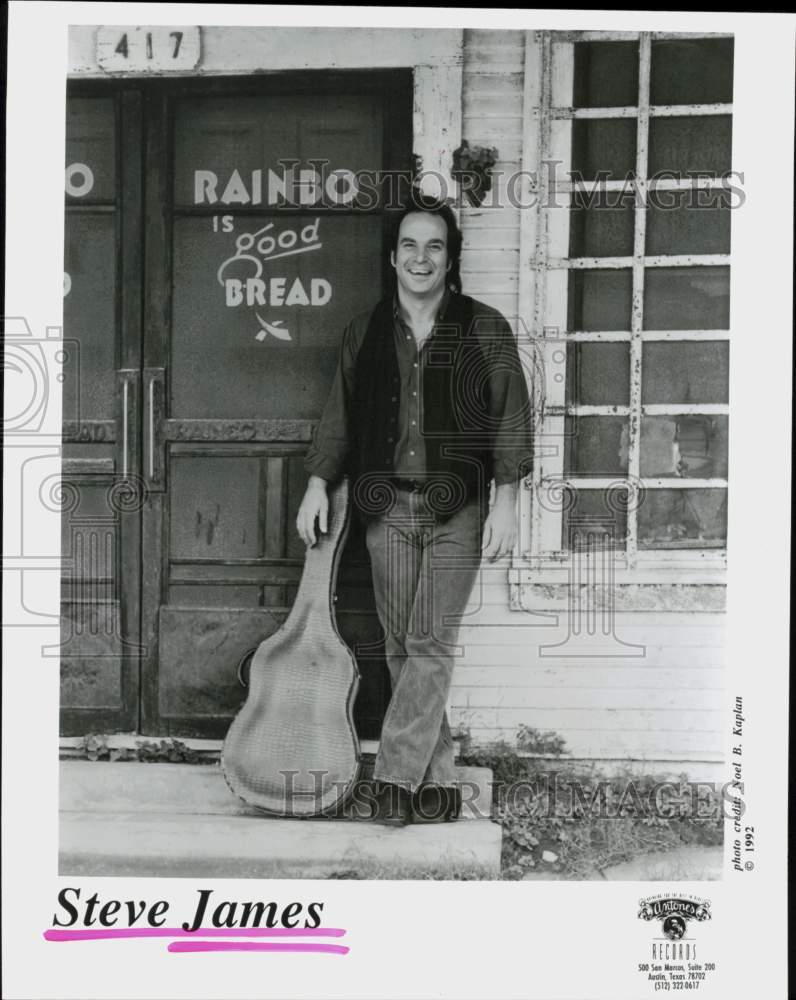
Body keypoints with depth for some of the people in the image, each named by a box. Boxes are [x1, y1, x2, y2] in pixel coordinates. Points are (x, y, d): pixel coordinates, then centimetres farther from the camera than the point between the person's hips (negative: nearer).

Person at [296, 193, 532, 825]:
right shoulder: (365, 332, 10)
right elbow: (340, 415, 16)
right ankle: (437, 783, 11)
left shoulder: (485, 329, 1)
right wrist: (319, 481, 8)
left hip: (458, 509, -3)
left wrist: (506, 498, -6)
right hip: (386, 507, 3)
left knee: (431, 645, -9)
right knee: (401, 646, 3)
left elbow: (512, 417, 0)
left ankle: (396, 777, -6)